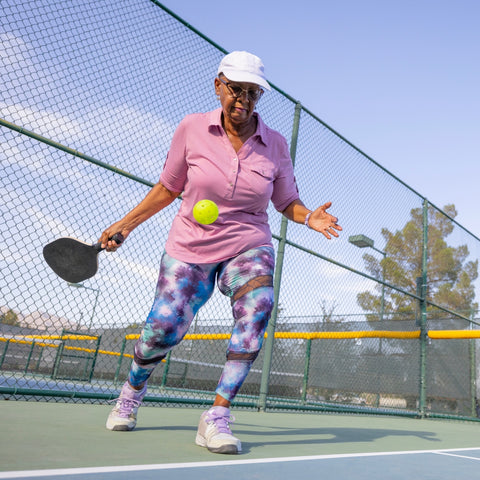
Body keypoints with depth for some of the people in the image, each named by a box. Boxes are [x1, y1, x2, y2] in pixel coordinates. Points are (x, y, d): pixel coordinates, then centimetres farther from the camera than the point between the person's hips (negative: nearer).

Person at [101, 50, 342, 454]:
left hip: (249, 247, 1)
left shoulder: (275, 145, -1)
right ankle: (132, 392, 26)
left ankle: (217, 418, -18)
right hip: (189, 248, 0)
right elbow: (168, 187, 7)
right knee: (163, 330, -11)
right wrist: (126, 224, 5)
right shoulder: (191, 129, -3)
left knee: (257, 307, -30)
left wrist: (310, 217, -13)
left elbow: (287, 202, 8)